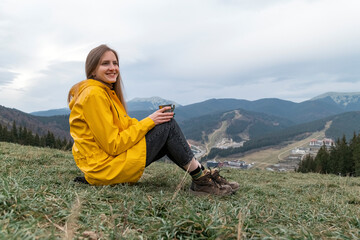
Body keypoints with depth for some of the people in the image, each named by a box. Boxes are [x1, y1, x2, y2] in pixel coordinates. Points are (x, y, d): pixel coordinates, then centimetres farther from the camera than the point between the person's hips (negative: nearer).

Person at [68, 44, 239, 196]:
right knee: (168, 125, -11)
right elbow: (113, 145, -20)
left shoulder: (106, 92, 15)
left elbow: (126, 125, 13)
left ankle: (201, 179, 3)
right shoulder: (94, 94, -16)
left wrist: (152, 120, -2)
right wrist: (148, 122, -15)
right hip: (105, 168, -10)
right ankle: (201, 179, -3)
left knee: (166, 132, 8)